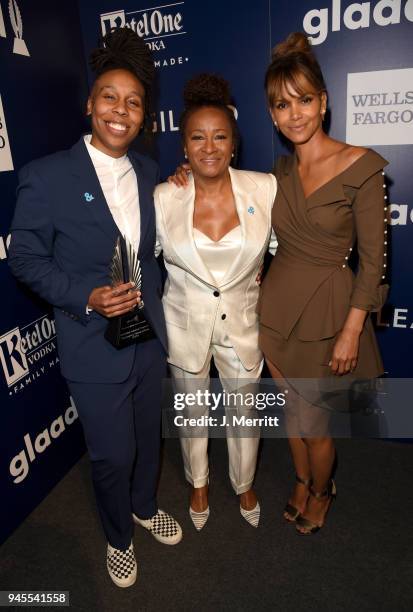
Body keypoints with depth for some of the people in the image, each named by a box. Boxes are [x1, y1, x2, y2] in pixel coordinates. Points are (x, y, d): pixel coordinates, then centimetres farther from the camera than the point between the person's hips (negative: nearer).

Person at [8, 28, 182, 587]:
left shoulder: (149, 171, 3)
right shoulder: (46, 176, -13)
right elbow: (25, 258, -10)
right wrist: (87, 298, -21)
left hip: (149, 336, 5)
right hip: (94, 346, -5)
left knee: (147, 436, 24)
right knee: (112, 454, 12)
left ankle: (145, 506, 55)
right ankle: (119, 537, 44)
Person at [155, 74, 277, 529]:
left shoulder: (264, 188, -12)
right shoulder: (163, 198, -13)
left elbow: (280, 244, 3)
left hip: (243, 320, 1)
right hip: (186, 322, 0)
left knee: (245, 411, 18)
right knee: (192, 410, 20)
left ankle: (243, 483, 49)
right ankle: (198, 483, 50)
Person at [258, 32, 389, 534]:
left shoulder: (361, 167, -13)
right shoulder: (282, 168, 4)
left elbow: (373, 260, -12)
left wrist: (351, 331, -14)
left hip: (327, 309, -5)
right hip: (278, 304, 5)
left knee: (311, 423, 9)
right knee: (292, 411, 20)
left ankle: (321, 491, 42)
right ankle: (302, 480, 48)